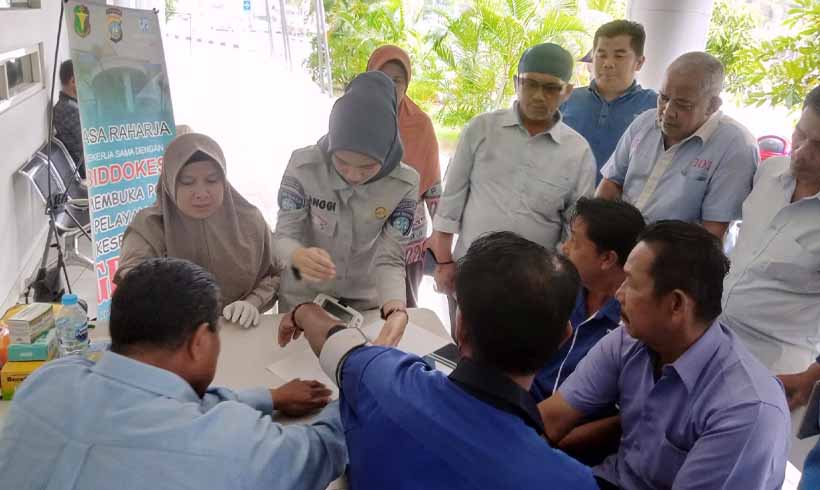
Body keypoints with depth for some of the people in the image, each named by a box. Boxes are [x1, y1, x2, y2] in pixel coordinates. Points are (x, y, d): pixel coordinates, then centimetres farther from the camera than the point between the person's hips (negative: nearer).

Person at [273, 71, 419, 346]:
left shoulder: (404, 184, -20)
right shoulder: (304, 165, -23)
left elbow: (390, 259, -21)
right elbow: (283, 235, -19)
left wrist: (396, 310, -41)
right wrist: (299, 256, -43)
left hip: (365, 301, 1)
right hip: (304, 297, 0)